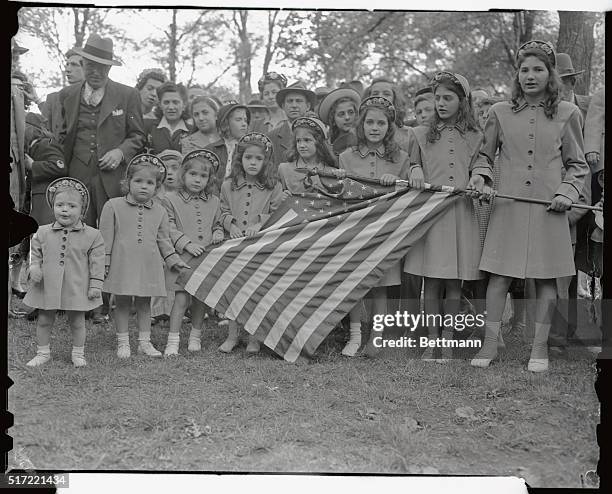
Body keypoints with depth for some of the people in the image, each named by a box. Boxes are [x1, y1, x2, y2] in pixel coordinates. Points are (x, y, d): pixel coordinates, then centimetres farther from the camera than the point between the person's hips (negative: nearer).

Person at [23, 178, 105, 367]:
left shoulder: (92, 235, -5)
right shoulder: (43, 233, 2)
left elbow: (96, 262, -3)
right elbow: (35, 253, 12)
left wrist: (95, 285, -6)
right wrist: (34, 268, -7)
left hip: (77, 288, -2)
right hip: (47, 286, 2)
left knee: (77, 321, 8)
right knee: (44, 320, 11)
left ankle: (78, 353, 25)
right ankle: (42, 353, 26)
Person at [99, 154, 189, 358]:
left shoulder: (159, 211, 9)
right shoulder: (113, 206, -1)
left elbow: (163, 239, 15)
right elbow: (106, 236, -1)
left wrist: (172, 259, 7)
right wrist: (104, 262, -4)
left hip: (149, 265, 3)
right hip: (122, 263, -3)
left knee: (145, 303, 10)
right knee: (122, 303, 4)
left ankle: (144, 341, 20)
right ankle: (122, 342, 14)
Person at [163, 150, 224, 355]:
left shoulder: (213, 202, 12)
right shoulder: (171, 199, 0)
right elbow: (170, 229, -5)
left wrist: (218, 234, 2)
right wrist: (186, 244, -16)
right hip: (182, 258, -4)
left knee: (201, 299, 8)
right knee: (181, 298, -11)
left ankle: (195, 336, 26)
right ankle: (173, 341, -5)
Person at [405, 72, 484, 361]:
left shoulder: (473, 137, 10)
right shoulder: (423, 134, 12)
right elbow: (412, 163, 18)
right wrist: (415, 169, -4)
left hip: (462, 212, 0)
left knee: (454, 281, 2)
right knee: (431, 280, -1)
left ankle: (448, 340, 12)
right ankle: (431, 340, 8)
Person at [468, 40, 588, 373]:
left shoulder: (567, 114, 4)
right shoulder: (500, 112, 6)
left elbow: (577, 165, 11)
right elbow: (485, 155, 17)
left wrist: (566, 192, -5)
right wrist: (479, 177, -3)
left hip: (548, 208, 0)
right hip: (508, 206, 0)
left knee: (545, 279, 4)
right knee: (499, 276, -2)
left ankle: (540, 348, 15)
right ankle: (490, 344, 8)